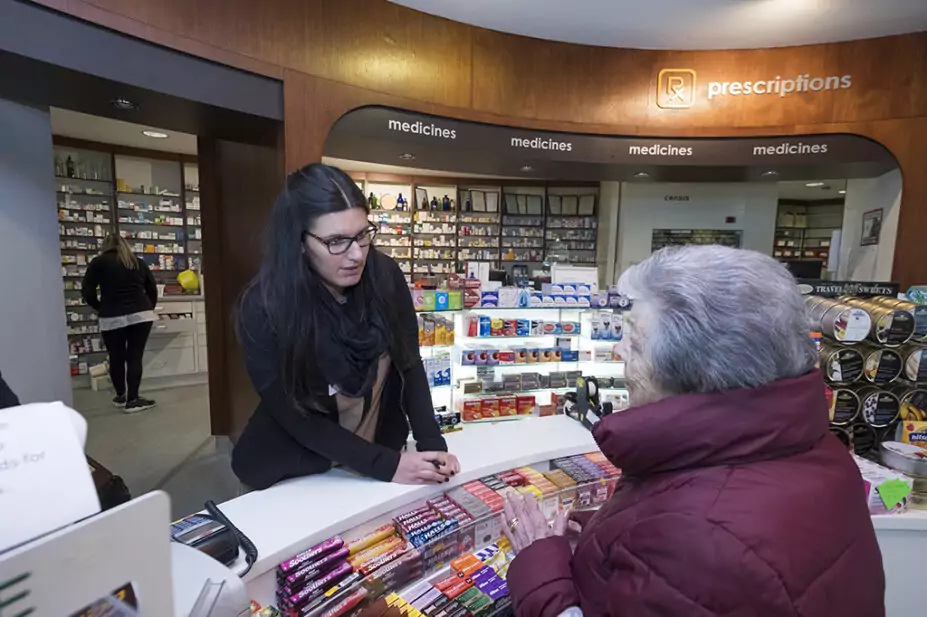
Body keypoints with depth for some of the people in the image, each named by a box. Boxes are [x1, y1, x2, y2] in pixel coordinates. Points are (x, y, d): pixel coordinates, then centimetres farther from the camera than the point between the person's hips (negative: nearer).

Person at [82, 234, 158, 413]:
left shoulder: (99, 262, 8)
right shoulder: (139, 263, 14)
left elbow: (87, 292, 2)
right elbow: (153, 291, 14)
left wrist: (101, 308, 16)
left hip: (112, 318, -1)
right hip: (141, 315, 1)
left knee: (116, 358, 12)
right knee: (135, 357, 2)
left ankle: (121, 396, 28)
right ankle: (132, 400, 2)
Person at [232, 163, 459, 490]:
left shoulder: (385, 276, -16)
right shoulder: (262, 307, -24)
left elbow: (409, 364, -7)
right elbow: (294, 416, -20)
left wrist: (432, 445, -16)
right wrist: (386, 465, -24)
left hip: (383, 446, 3)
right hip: (296, 474, -3)